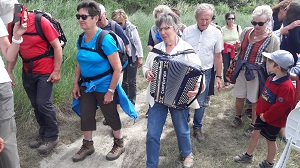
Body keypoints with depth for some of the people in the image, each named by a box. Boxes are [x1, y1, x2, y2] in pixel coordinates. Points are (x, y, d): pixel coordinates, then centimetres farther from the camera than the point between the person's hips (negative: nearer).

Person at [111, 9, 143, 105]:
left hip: (132, 58, -3)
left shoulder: (131, 28, -11)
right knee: (124, 80, 13)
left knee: (131, 81, 3)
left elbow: (138, 43, -6)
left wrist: (140, 58, -6)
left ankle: (131, 102, 14)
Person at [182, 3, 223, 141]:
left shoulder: (216, 33, -5)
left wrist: (218, 76, 1)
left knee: (200, 103, 10)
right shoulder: (187, 31, -5)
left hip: (204, 73, 0)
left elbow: (217, 56, 1)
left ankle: (197, 128, 29)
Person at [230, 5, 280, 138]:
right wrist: (237, 47, -6)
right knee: (239, 96, 17)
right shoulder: (246, 31, -1)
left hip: (257, 73, -4)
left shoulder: (273, 39, -13)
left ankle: (253, 125, 27)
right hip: (241, 70, 4)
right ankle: (238, 117, 42)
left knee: (255, 101, 8)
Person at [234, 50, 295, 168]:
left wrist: (266, 117, -17)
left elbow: (279, 107, -27)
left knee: (270, 140, 12)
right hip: (262, 115, 7)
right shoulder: (272, 78, -2)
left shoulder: (287, 87, -30)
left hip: (274, 120, -7)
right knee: (255, 134, 18)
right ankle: (248, 155, 39)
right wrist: (259, 110, 7)